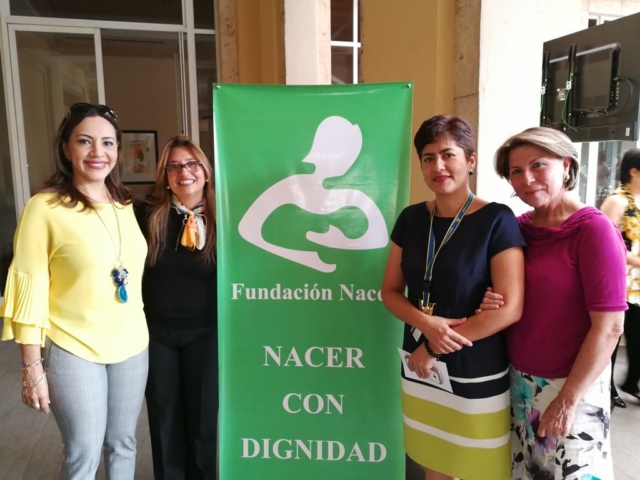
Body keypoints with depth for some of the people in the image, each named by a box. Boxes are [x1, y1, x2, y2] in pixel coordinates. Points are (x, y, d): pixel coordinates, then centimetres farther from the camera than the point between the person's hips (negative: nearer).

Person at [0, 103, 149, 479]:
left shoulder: (126, 205, 3)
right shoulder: (44, 208, -13)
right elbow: (30, 291, -12)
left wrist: (142, 329, 9)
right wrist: (33, 367, -10)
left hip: (132, 345, 5)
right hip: (73, 351, -4)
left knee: (123, 444, 19)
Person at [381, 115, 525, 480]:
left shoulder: (497, 220, -11)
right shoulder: (411, 219, 2)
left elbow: (510, 309, -17)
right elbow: (390, 291, 5)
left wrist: (432, 347, -14)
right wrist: (426, 324, -15)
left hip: (476, 374, -4)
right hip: (419, 368, 4)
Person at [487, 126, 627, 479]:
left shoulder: (593, 229, -16)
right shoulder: (519, 228, 1)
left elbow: (609, 326, -18)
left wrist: (568, 399, -16)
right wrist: (492, 303, -9)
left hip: (569, 385, -5)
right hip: (519, 380, 6)